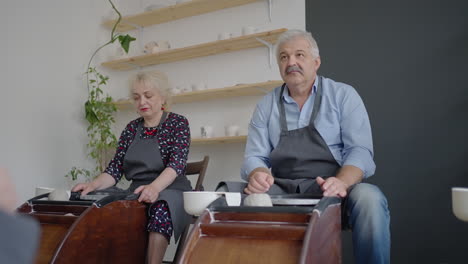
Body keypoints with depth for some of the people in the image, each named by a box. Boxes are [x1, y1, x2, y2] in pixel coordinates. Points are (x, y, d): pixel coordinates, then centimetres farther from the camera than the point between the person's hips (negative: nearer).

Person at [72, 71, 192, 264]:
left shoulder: (178, 123, 0)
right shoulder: (132, 129, 13)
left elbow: (177, 163, -15)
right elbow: (116, 168, 6)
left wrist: (155, 186, -35)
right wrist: (93, 185, -15)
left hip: (170, 192, -4)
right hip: (137, 193, 4)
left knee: (161, 209, -38)